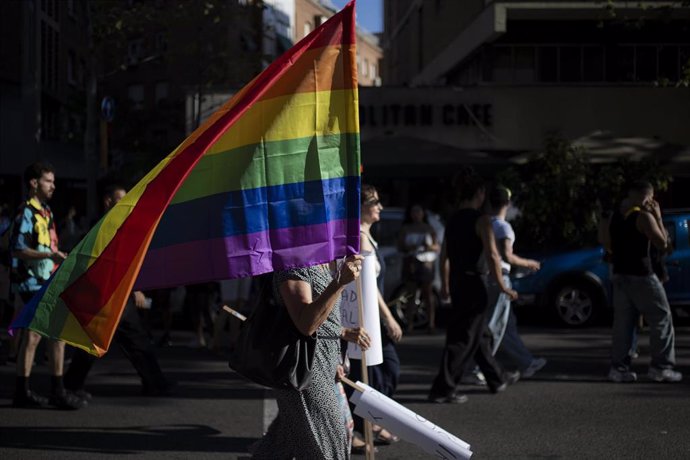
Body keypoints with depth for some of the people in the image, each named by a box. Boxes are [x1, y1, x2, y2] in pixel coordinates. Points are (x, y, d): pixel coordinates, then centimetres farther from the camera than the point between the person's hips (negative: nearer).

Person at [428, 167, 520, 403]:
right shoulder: (480, 220, -11)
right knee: (464, 339, -4)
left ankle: (497, 378, 34)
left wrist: (445, 285, 24)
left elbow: (444, 256, 15)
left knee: (480, 334, 20)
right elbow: (492, 255, -18)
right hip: (471, 283, -8)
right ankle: (442, 389, -5)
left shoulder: (453, 220, 10)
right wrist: (502, 286, -11)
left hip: (456, 283, 8)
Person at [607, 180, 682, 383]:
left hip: (620, 274, 7)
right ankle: (661, 367, -2)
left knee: (623, 321, 8)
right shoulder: (643, 217, -13)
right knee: (661, 319, 1)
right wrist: (658, 218, -3)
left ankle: (619, 368, 4)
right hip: (641, 276, -7)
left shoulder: (615, 216, 10)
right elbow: (662, 243, -12)